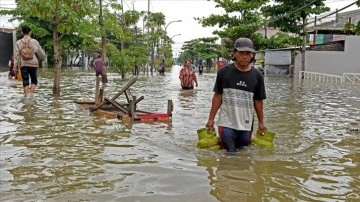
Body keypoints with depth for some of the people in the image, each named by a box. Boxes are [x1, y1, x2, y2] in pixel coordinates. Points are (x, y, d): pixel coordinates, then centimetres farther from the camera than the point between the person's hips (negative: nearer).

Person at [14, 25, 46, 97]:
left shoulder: (18, 42, 0)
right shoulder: (34, 42, -3)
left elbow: (17, 56, -2)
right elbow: (41, 53, 4)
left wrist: (16, 66, 2)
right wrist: (39, 58, 26)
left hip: (23, 65, 1)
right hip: (33, 64, -1)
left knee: (25, 81, 7)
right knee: (34, 80, 11)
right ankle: (31, 94, -6)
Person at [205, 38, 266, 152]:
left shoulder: (257, 76, 1)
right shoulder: (224, 72, -3)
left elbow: (258, 101, 7)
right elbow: (218, 96, 1)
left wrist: (261, 122, 10)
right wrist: (211, 119, 0)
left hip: (246, 124, 2)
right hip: (227, 123, -2)